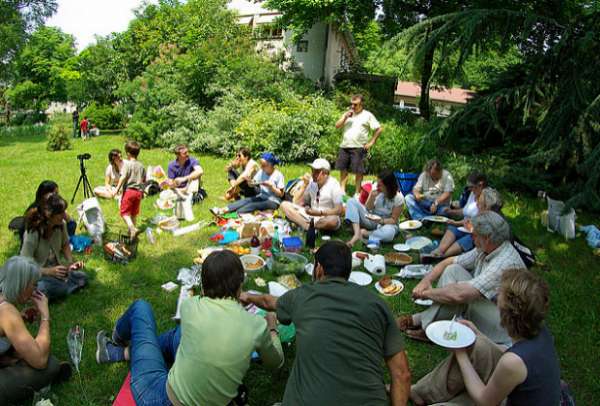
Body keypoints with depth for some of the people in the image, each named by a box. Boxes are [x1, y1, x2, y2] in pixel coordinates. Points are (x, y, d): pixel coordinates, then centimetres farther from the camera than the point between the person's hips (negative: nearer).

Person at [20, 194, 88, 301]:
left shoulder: (61, 224, -8)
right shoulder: (32, 234, -25)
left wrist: (71, 263, -7)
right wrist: (50, 271, -37)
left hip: (56, 268, 6)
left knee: (82, 278, -21)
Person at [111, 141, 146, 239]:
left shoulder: (127, 164, -8)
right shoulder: (141, 165, 10)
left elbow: (123, 177, -17)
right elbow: (143, 179, 17)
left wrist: (117, 189, -19)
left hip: (128, 190, -6)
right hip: (139, 191, 6)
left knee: (124, 212, -1)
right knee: (134, 213, 16)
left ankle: (133, 228, -21)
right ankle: (132, 231, 24)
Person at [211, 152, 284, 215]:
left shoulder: (278, 175, -8)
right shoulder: (261, 172, 6)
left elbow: (281, 194, -8)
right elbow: (252, 184, 7)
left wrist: (271, 186, -20)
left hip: (273, 202, -5)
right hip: (262, 197, 5)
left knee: (254, 205, -32)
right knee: (246, 200, -22)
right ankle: (222, 210, -39)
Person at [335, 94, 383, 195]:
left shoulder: (368, 115, 3)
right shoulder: (347, 114, 17)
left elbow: (379, 129, 0)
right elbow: (337, 126, 9)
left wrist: (371, 142, -5)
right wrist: (345, 117, -5)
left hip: (358, 148, -5)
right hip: (344, 146, 5)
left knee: (358, 171, -3)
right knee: (343, 169, 7)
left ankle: (357, 193, 6)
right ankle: (342, 191, 17)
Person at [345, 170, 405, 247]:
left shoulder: (398, 198, -18)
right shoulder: (375, 190, -12)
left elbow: (394, 220, -13)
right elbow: (368, 208, -5)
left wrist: (381, 221, -31)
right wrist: (372, 197, -23)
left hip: (387, 223, -3)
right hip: (371, 219, 4)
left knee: (388, 233, -42)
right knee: (352, 201, -17)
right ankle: (357, 234, -30)